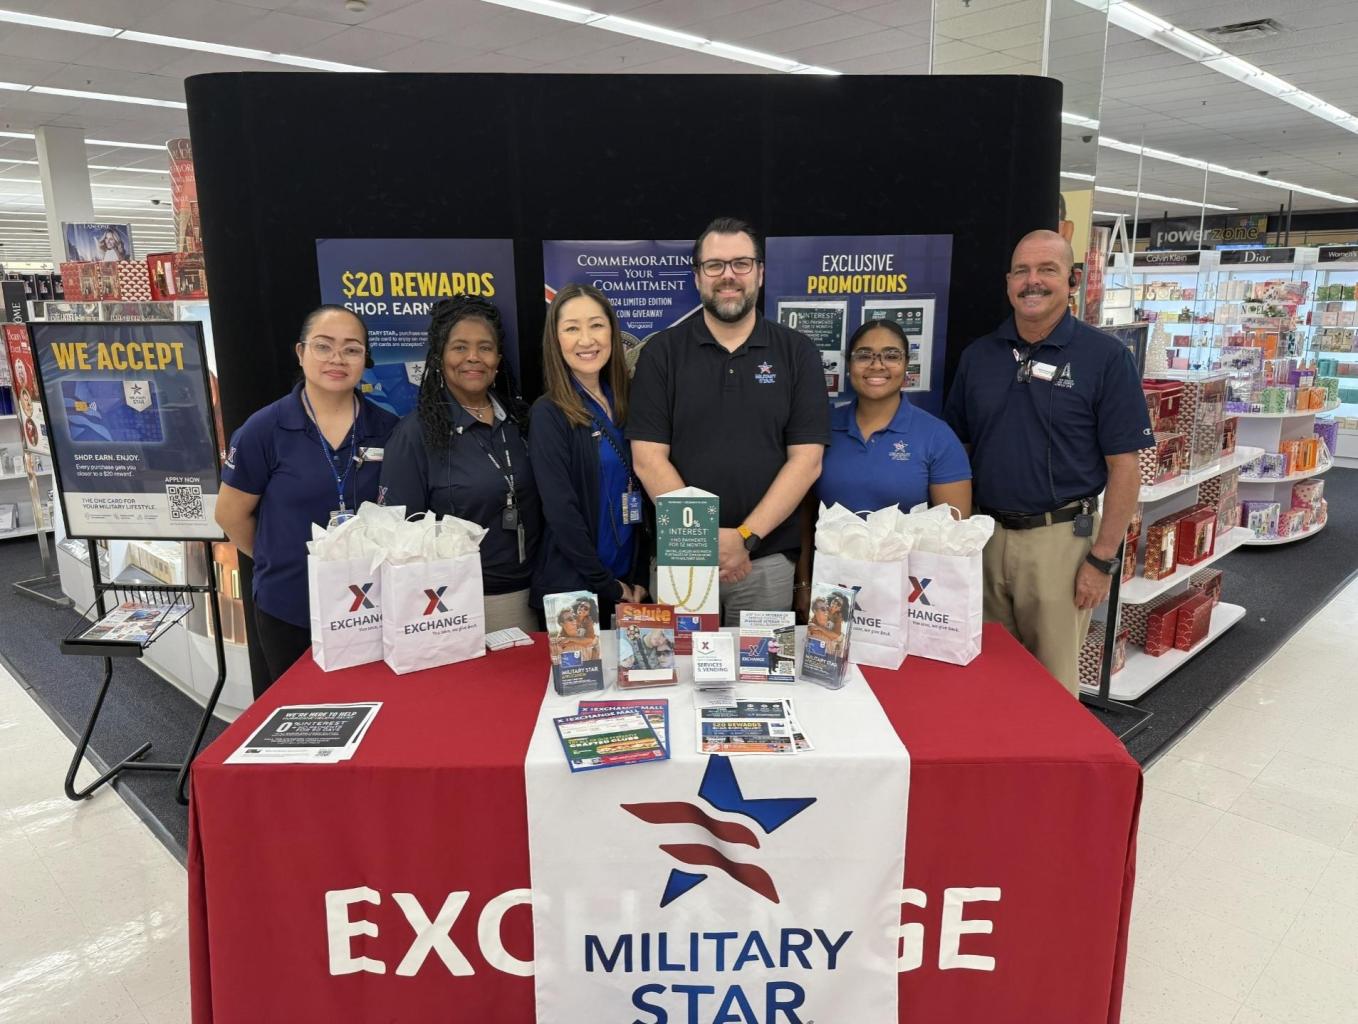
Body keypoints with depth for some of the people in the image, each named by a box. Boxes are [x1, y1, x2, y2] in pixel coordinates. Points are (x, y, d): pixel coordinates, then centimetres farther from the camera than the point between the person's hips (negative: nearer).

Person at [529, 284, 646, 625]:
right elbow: (561, 512, -15)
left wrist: (639, 579, 1)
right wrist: (609, 587, -14)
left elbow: (638, 495, 8)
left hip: (629, 583, 5)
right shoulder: (548, 414, -11)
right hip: (572, 589, -5)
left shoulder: (625, 404, 6)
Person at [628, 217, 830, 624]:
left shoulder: (797, 353, 2)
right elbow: (648, 459, -5)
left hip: (767, 560, 1)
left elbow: (806, 460, -3)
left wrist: (745, 537, -13)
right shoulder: (661, 352, 1)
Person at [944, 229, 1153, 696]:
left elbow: (1124, 468, -7)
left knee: (1052, 681, 10)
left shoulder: (1105, 357, -6)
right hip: (984, 534, 4)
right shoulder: (978, 355, 6)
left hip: (1059, 538, -4)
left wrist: (1102, 558, -11)